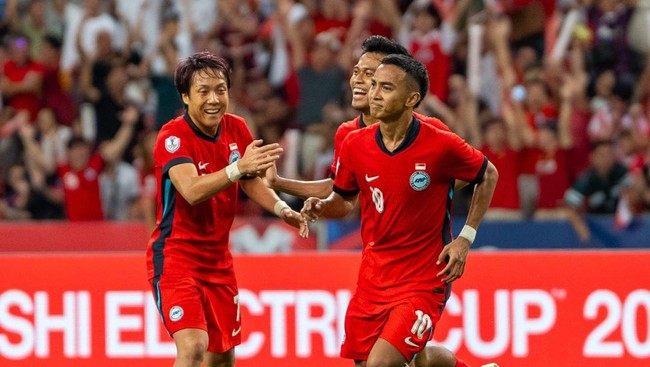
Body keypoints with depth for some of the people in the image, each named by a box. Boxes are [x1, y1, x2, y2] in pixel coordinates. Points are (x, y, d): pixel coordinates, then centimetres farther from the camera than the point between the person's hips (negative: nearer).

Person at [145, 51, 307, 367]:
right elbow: (192, 191, -35)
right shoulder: (173, 137, -19)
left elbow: (250, 181, 16)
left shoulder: (236, 129, 1)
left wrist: (281, 208, -3)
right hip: (175, 256, -7)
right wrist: (238, 167, -48)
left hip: (218, 258, 7)